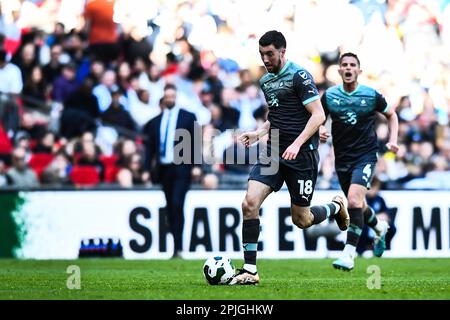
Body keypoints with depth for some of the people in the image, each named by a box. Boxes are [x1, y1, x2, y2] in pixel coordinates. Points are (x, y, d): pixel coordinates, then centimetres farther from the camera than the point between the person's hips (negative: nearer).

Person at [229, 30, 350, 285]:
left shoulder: (299, 76, -11)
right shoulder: (265, 81, 13)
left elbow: (318, 115, -15)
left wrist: (297, 144, -24)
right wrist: (259, 133, 10)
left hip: (302, 155, -6)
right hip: (274, 151, 6)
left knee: (301, 219, 2)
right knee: (250, 203, -13)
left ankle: (336, 207, 35)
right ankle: (249, 271, -11)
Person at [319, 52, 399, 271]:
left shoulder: (372, 95, -5)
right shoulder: (329, 96, -2)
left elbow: (391, 115, 12)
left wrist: (393, 140, -1)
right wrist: (319, 131, -12)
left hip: (365, 156, -4)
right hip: (342, 158, 4)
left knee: (354, 200, -23)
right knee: (357, 205, 16)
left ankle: (349, 254, -19)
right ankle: (379, 228, 49)